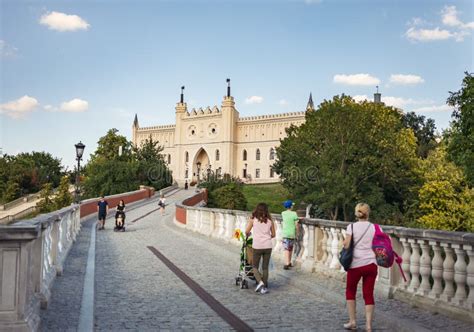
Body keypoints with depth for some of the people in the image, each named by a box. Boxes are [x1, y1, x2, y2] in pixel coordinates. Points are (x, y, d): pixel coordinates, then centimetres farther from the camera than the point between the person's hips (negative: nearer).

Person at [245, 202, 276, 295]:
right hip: (268, 246, 2)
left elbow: (247, 232, -2)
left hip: (257, 246, -2)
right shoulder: (270, 220, 7)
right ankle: (265, 287, 14)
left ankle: (260, 282, -9)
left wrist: (248, 234, 21)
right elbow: (273, 235, 13)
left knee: (255, 266, 12)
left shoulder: (253, 219, 0)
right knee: (265, 267, 12)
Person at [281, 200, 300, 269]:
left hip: (285, 234, 0)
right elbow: (297, 225, -8)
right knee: (290, 248, 17)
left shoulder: (283, 213, 0)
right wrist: (297, 233, 6)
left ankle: (287, 264, -18)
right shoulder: (294, 214, -8)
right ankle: (289, 262, 28)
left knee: (286, 249, -5)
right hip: (292, 234, 0)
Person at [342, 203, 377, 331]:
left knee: (350, 291, 16)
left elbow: (346, 246, -9)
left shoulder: (352, 226, -4)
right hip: (371, 263, 2)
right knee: (369, 294, 8)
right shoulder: (374, 227, 3)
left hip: (356, 264, -2)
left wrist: (344, 242, 12)